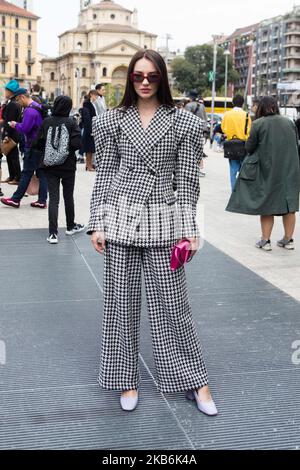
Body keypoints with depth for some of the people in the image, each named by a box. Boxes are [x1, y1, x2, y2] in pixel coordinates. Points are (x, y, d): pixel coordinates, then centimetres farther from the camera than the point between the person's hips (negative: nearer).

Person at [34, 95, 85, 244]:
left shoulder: (46, 122, -3)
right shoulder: (71, 122, -9)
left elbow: (38, 143, -2)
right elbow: (77, 143, -18)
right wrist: (69, 149, 3)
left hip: (50, 166, 1)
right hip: (68, 165, -1)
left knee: (53, 198, 1)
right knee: (68, 197, 15)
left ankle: (53, 233, -8)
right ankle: (70, 226, 31)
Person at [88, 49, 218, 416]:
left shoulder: (183, 123, 2)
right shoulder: (112, 121, 6)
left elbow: (186, 180, 1)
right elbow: (104, 176, 6)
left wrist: (189, 229, -4)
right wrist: (97, 224, 0)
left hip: (164, 222, -1)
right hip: (120, 220, 2)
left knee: (172, 304, 5)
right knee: (121, 302, 8)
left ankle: (193, 379, 22)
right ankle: (126, 379, 25)